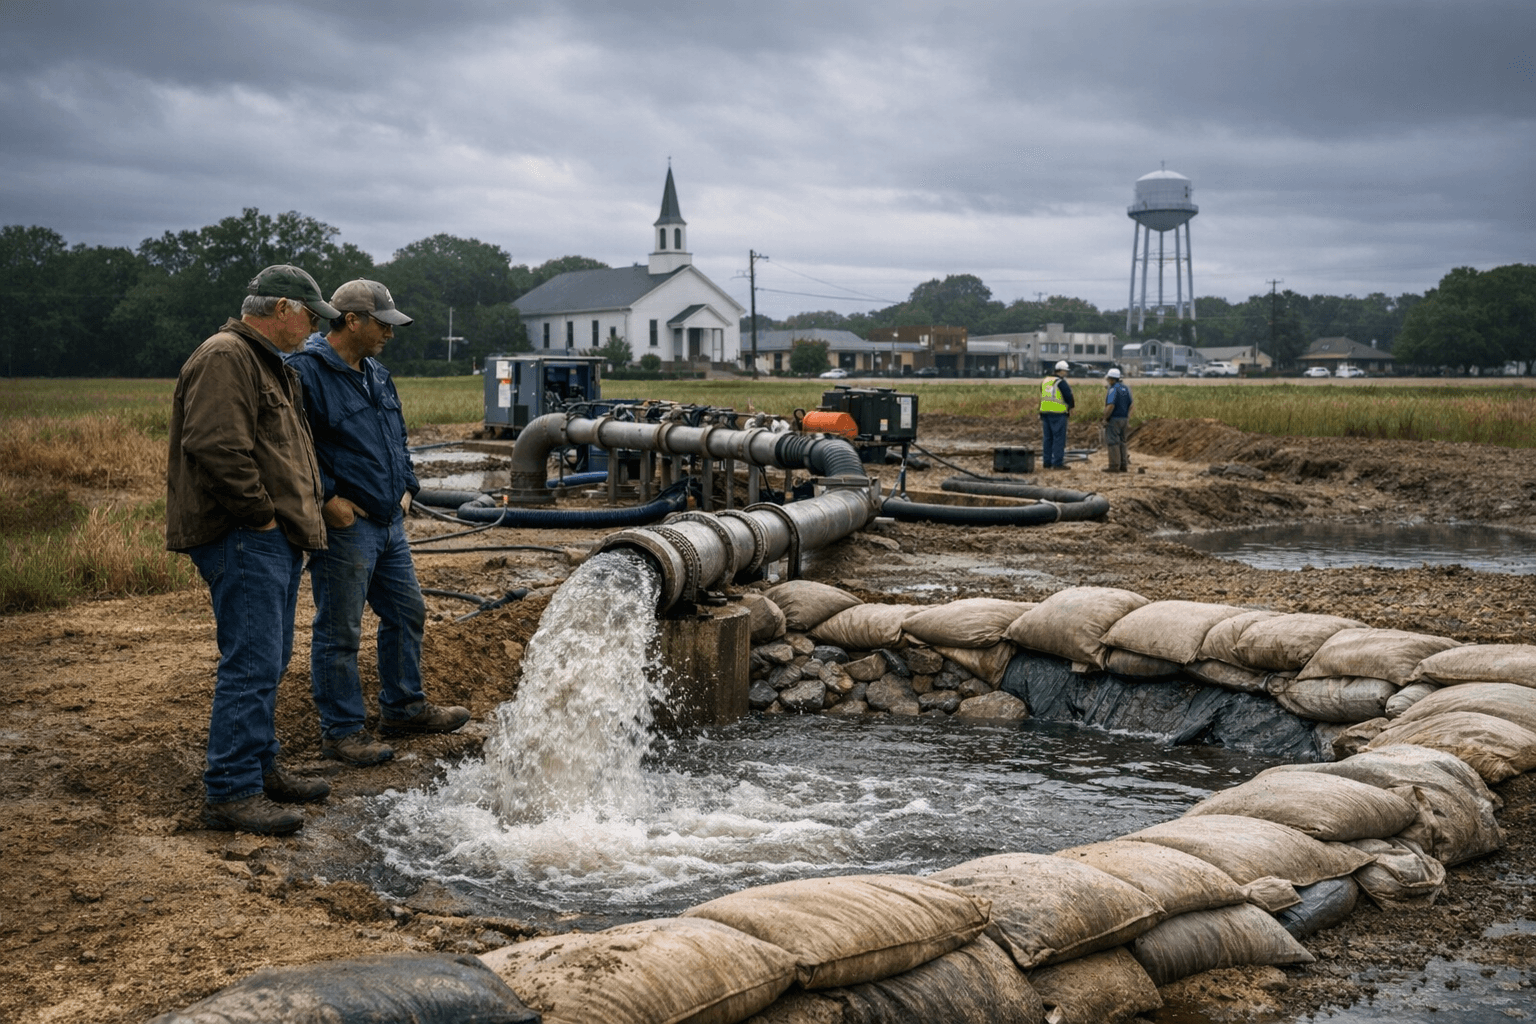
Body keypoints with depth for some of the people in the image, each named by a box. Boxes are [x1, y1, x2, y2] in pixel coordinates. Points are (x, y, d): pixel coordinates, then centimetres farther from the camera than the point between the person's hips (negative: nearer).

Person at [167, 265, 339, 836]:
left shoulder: (269, 365, 23)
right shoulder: (225, 359, -12)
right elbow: (217, 447, -24)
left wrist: (297, 520, 19)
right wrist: (260, 514, -18)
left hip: (275, 541, 11)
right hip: (243, 541, -11)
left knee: (267, 664, 16)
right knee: (251, 665, -12)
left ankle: (260, 770, 26)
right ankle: (230, 794, -9)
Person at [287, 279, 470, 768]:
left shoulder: (376, 375, 15)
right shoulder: (305, 373, -14)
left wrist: (406, 487, 15)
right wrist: (329, 499, -19)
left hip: (389, 524, 9)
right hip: (344, 527, -9)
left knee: (407, 613, 17)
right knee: (339, 633, 0)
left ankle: (403, 706, 32)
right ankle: (342, 731, 10)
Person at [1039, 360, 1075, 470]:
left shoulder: (1045, 381, 14)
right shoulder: (1061, 382, -11)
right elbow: (1068, 396, -12)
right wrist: (1071, 406, 8)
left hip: (1045, 411, 8)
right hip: (1058, 413, -8)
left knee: (1048, 437, 13)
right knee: (1059, 437, -4)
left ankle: (1047, 462, 15)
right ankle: (1057, 463, -7)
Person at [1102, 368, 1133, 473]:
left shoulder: (1113, 390, -16)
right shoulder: (1125, 388, 10)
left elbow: (1110, 406, -23)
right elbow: (1130, 405, 13)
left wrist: (1105, 418, -15)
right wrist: (1128, 417, 18)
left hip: (1114, 419, -8)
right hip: (1124, 419, 8)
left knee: (1112, 442, -5)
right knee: (1121, 442, 14)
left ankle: (1114, 466, -7)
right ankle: (1123, 465, 14)